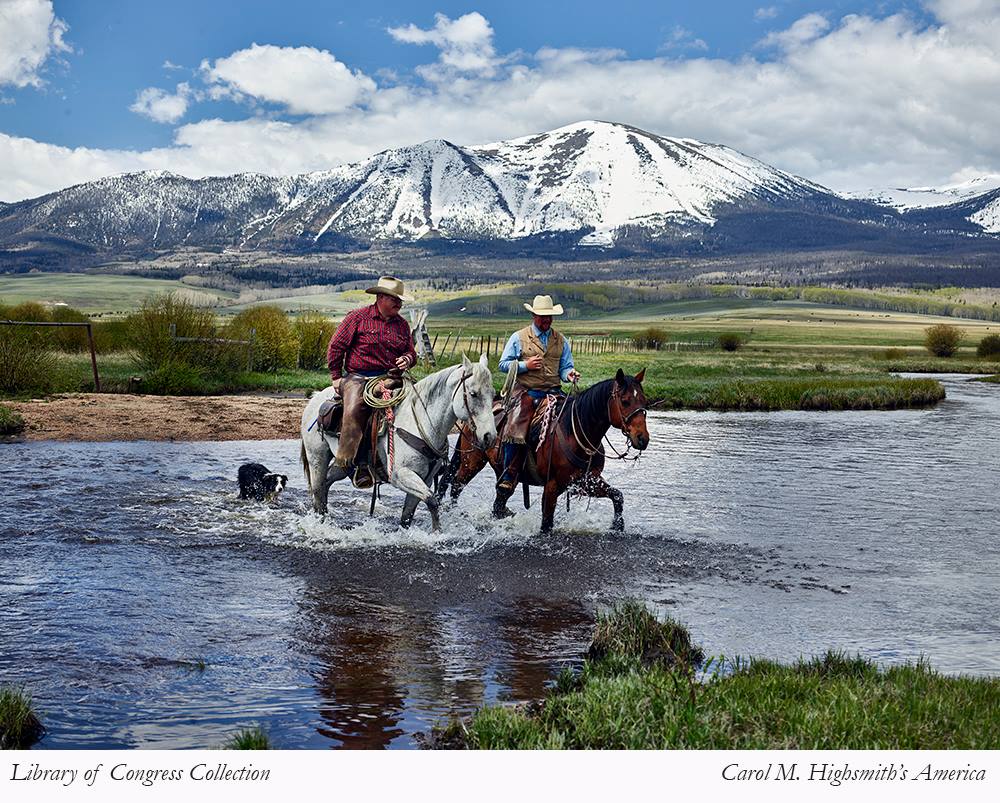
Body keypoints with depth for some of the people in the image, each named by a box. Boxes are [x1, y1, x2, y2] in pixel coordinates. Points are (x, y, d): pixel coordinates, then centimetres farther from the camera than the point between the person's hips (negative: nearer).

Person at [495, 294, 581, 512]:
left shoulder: (561, 341, 16)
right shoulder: (519, 338, 7)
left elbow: (565, 367, 15)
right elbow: (503, 364, 6)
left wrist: (569, 374, -8)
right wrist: (525, 365, -9)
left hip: (553, 393, 3)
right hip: (525, 391, -3)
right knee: (516, 431, -21)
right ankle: (507, 481, -17)